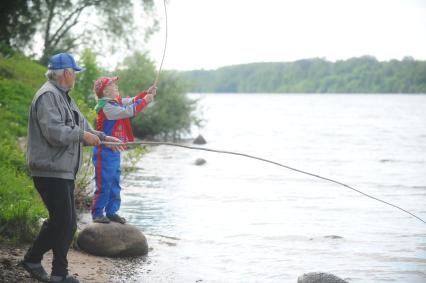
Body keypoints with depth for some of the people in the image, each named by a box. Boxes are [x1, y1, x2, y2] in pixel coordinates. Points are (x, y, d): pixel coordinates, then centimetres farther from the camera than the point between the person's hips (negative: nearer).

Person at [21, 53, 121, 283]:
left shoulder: (64, 97, 19)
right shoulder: (48, 96, -15)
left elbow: (81, 127, 25)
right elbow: (54, 132, -25)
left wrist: (102, 137, 14)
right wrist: (82, 135, -16)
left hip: (64, 171, 11)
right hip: (50, 171, -11)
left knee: (66, 222, 13)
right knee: (63, 221, -8)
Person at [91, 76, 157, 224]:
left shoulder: (117, 102, 10)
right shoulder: (106, 107, -19)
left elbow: (132, 101, 15)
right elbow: (128, 112, -22)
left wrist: (147, 93, -1)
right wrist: (144, 101, -15)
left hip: (114, 151, 9)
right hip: (105, 151, -9)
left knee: (115, 185, 14)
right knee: (104, 185, -4)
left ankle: (111, 212, 21)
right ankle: (97, 213, 4)